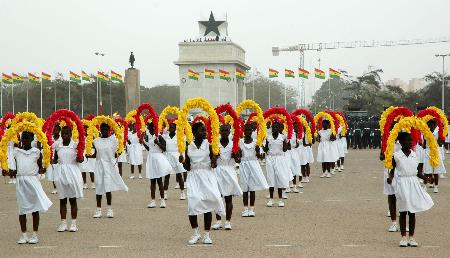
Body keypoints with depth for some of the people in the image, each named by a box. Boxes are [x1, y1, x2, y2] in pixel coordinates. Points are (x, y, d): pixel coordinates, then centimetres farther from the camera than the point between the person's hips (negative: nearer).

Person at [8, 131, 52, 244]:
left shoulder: (36, 152, 1)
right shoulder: (16, 152, 8)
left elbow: (40, 166, 5)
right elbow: (17, 168, 13)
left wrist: (41, 170, -15)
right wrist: (13, 172, -6)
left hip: (33, 181, -2)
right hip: (20, 181, 2)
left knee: (35, 209, 2)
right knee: (22, 209, 4)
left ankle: (35, 234, 9)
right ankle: (23, 234, 11)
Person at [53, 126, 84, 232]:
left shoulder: (75, 145, -6)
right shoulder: (57, 145, 5)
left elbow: (81, 159, -6)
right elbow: (55, 159, 12)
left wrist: (79, 159, -28)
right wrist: (53, 160, -10)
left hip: (72, 171, -3)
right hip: (61, 172, 3)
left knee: (73, 199, 3)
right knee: (62, 199, 7)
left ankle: (74, 223, 9)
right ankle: (63, 223, 12)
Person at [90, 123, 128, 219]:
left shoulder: (113, 140, -1)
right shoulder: (96, 141, 6)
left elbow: (116, 153, 3)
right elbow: (96, 154, 10)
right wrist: (89, 156, -5)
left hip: (110, 165, -2)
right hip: (99, 166, 2)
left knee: (108, 187, -4)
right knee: (99, 187, 4)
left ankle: (109, 209, 7)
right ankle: (98, 209, 12)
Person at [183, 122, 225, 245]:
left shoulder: (208, 145, -1)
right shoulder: (189, 147, 3)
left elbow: (214, 165, -1)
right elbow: (188, 167, 7)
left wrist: (214, 162, -23)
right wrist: (183, 162, -12)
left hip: (207, 176, -1)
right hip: (193, 177, 1)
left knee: (207, 205, -1)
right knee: (192, 204, -8)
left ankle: (207, 235, 11)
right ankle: (196, 233, 10)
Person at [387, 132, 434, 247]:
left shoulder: (414, 155, 5)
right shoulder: (396, 155, -4)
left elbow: (417, 171, 12)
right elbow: (392, 169, 4)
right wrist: (390, 177, -15)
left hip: (414, 183, 3)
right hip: (402, 183, -3)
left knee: (412, 212, 6)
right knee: (403, 212, 1)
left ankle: (411, 237, 13)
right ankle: (403, 237, 8)